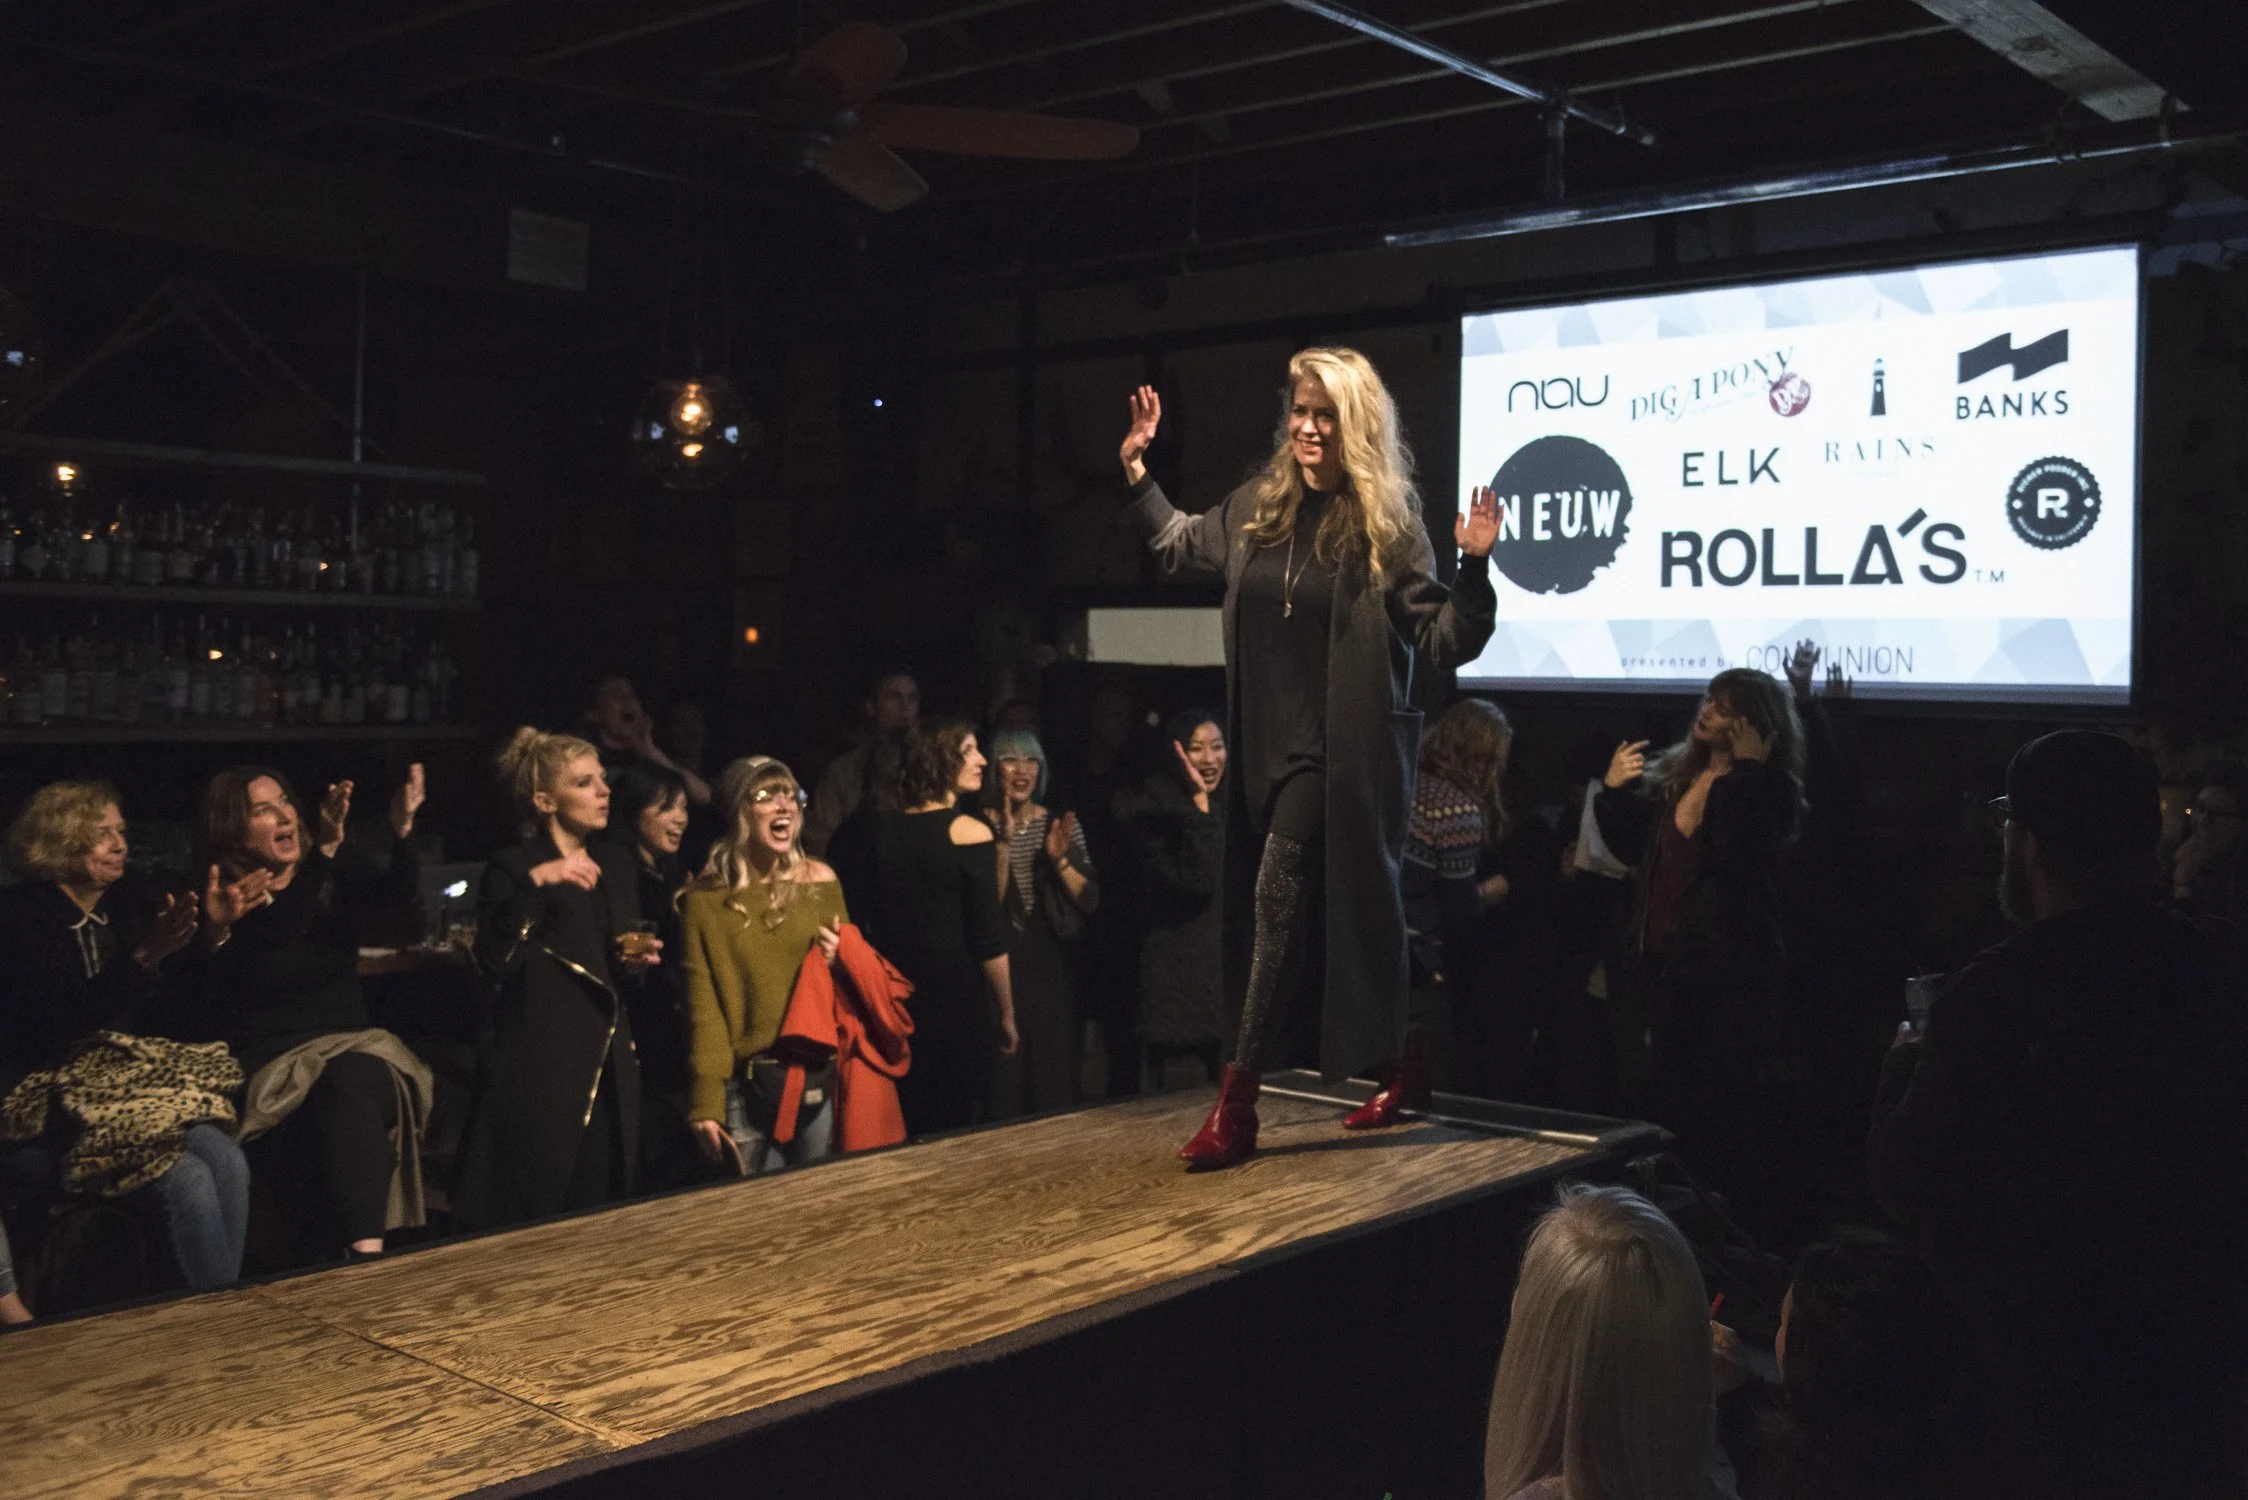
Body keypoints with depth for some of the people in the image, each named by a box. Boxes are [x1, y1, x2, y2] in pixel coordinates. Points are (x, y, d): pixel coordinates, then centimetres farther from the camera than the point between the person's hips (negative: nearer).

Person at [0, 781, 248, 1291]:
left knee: (226, 1161, -23)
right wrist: (145, 957, -26)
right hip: (41, 1109, -6)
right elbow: (58, 1023, -20)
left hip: (125, 1085, 6)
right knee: (185, 1180, -27)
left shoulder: (128, 906, 11)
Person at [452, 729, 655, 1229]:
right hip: (541, 1069, -6)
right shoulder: (513, 867, -6)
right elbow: (496, 961, -21)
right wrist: (534, 884, -27)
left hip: (609, 1067, 6)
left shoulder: (617, 866, 14)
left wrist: (634, 960, 5)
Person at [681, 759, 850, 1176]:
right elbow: (703, 1008, -4)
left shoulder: (820, 880, 3)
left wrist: (841, 959, -8)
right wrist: (705, 1103, -10)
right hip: (748, 1084, -2)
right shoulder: (706, 899, -3)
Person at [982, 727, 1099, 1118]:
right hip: (1002, 968, -3)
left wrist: (1061, 861, -12)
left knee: (1055, 1079, 6)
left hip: (1051, 970, 3)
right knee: (1004, 1080, 0)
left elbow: (1090, 902, 2)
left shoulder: (1061, 826, 5)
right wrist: (1004, 844, -20)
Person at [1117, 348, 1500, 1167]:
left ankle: (1237, 1101, -10)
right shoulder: (1257, 507, 6)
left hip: (1341, 751, -7)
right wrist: (1136, 468, 17)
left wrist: (1474, 567, -26)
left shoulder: (1386, 527, -9)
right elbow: (1179, 545, 24)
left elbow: (1444, 643, -11)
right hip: (1266, 741, 7)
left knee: (1275, 900, -14)